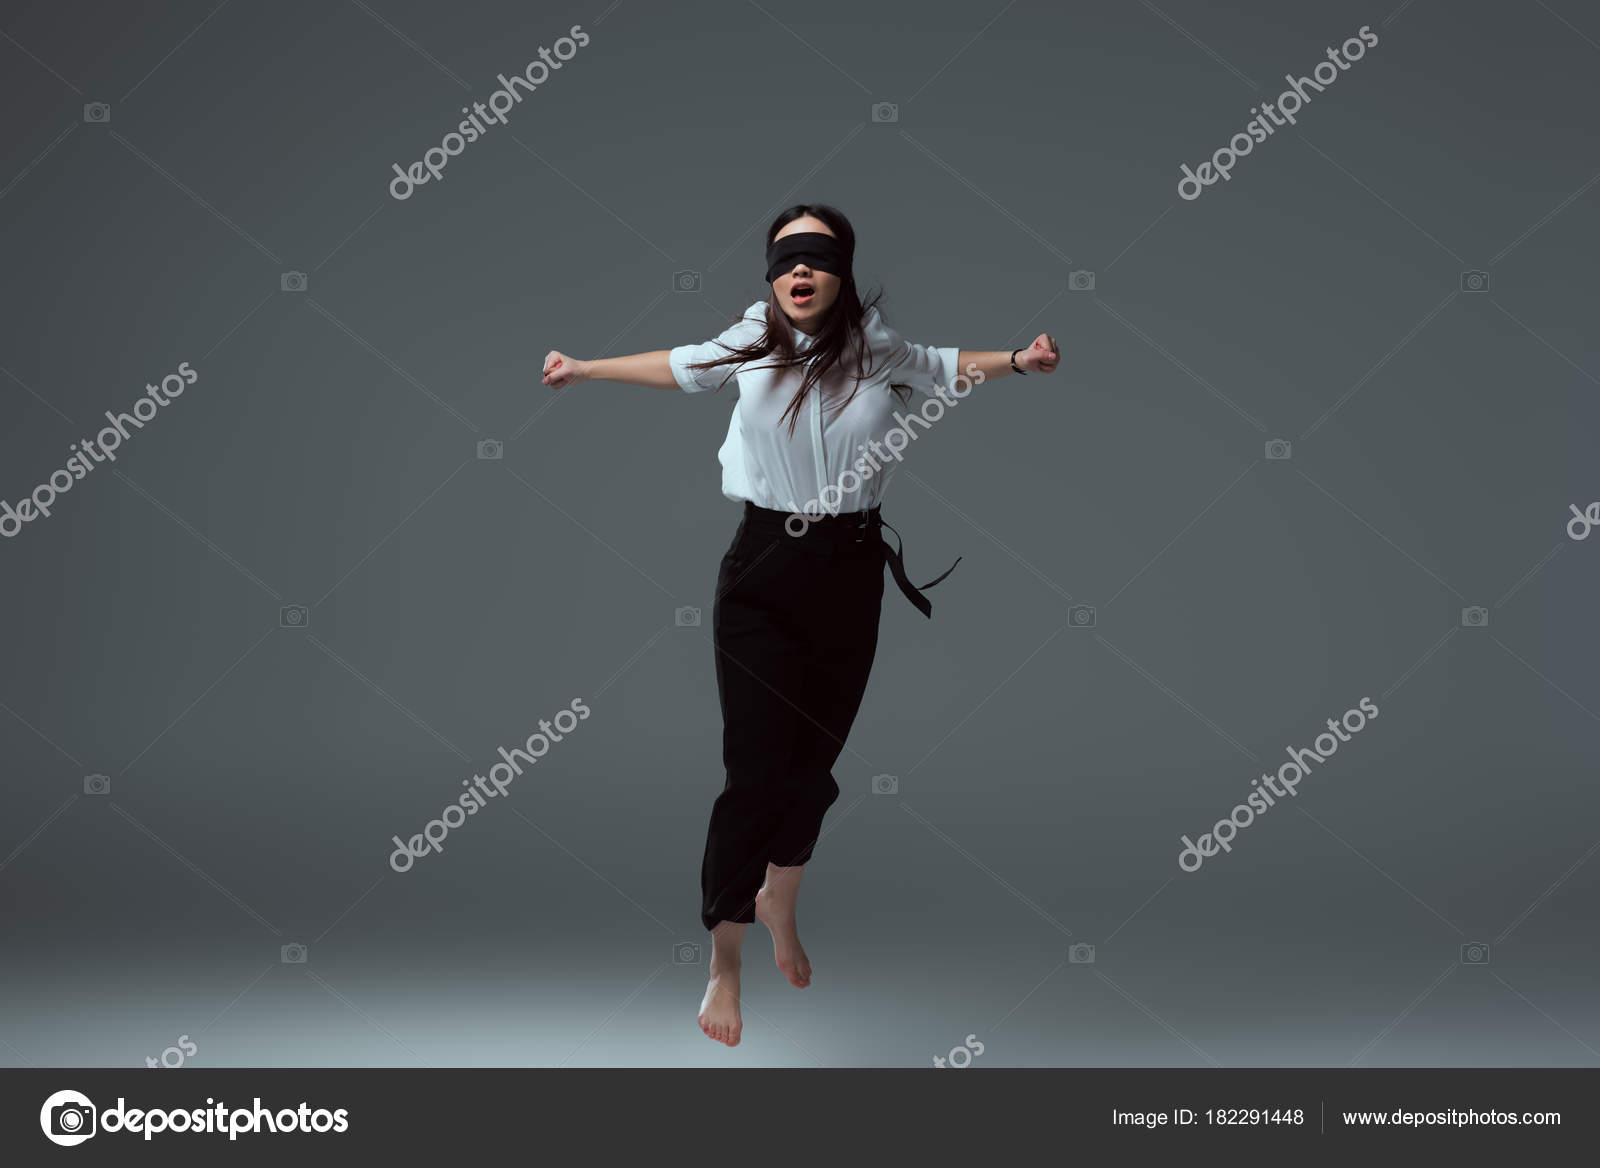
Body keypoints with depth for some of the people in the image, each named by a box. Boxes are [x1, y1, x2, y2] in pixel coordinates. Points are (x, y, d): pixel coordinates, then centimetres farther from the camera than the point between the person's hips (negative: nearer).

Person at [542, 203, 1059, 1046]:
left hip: (851, 574, 2)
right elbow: (681, 367, 18)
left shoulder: (880, 349, 0)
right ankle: (724, 965, 8)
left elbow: (947, 369, 19)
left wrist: (1018, 360, 2)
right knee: (755, 771, -6)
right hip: (763, 575, -2)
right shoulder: (751, 342, -1)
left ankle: (780, 904, 41)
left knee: (815, 758, 12)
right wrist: (584, 370, 24)